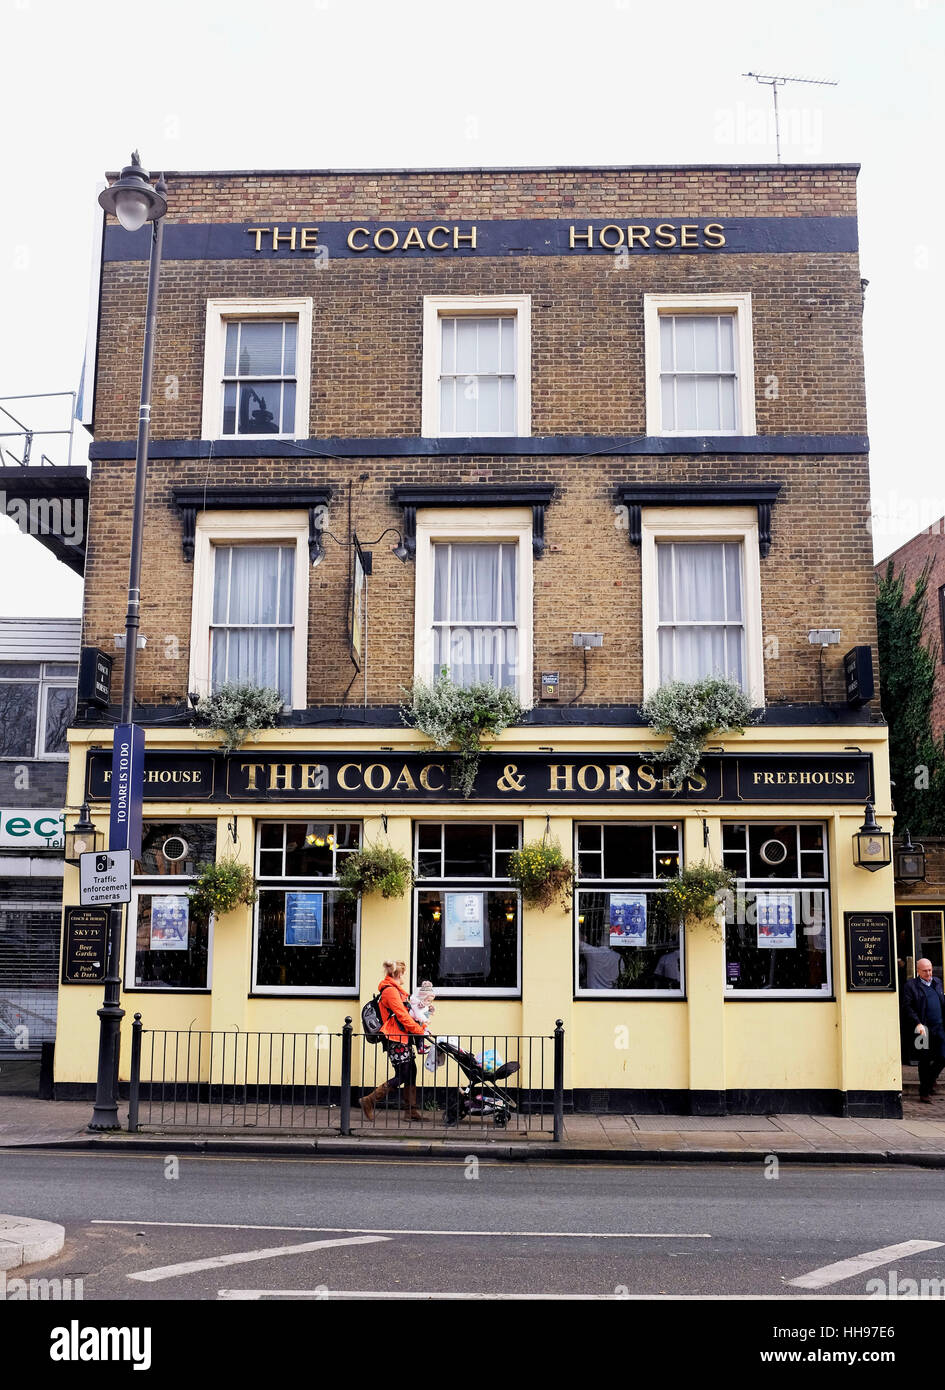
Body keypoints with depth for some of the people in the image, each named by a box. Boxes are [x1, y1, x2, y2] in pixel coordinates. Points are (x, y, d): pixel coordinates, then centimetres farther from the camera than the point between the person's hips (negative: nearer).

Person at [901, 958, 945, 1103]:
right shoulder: (910, 986, -3)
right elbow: (907, 1007, -8)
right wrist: (918, 1024, -18)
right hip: (923, 1029, -4)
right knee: (925, 1061, 2)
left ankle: (929, 1080, 29)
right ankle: (924, 1092, 14)